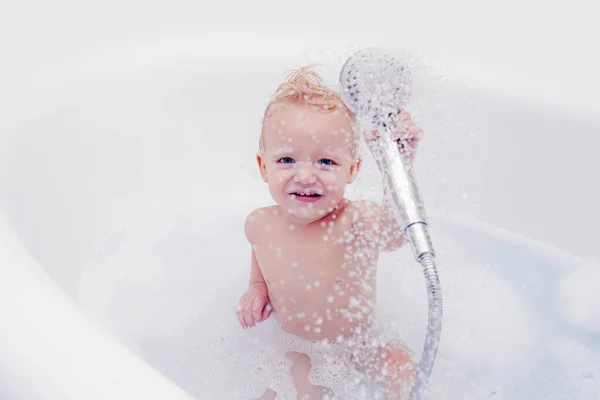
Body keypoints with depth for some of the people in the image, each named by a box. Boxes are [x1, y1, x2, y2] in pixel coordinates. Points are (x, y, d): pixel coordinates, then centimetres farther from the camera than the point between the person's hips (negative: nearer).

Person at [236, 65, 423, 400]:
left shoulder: (355, 223, -30)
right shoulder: (260, 224, -16)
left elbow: (397, 232, -54)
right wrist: (258, 286, -6)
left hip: (356, 344, -2)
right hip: (293, 345, 3)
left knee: (402, 366, -23)